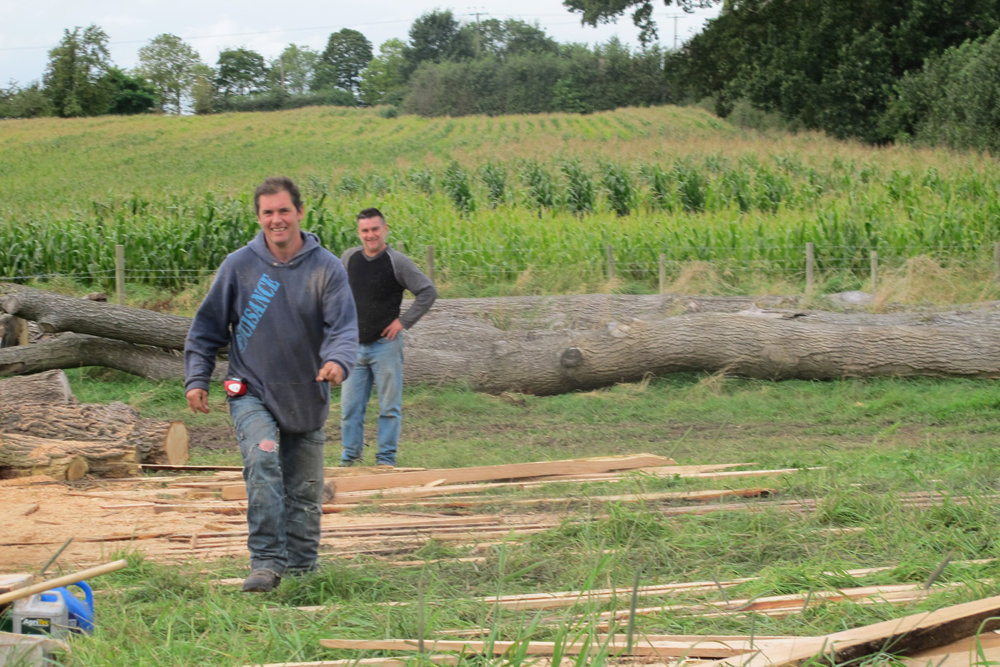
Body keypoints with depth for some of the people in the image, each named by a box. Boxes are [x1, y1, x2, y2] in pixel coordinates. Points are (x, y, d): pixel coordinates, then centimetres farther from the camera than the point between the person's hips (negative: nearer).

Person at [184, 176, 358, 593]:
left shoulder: (326, 268, -4)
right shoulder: (238, 266, -2)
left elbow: (344, 325, -10)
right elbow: (208, 326, 7)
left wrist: (338, 361, -31)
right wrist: (196, 378, 1)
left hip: (307, 397, 2)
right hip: (252, 393, -2)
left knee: (305, 490, 9)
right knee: (262, 458, -27)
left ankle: (302, 568, 27)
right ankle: (266, 562, -26)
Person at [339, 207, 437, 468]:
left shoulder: (397, 262, -6)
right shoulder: (349, 258, 6)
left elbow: (428, 292, -4)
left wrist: (404, 321, -7)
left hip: (385, 344, -3)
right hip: (354, 345, 3)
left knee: (389, 405, 1)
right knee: (350, 406, 5)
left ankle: (386, 458, 10)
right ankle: (350, 457, 14)